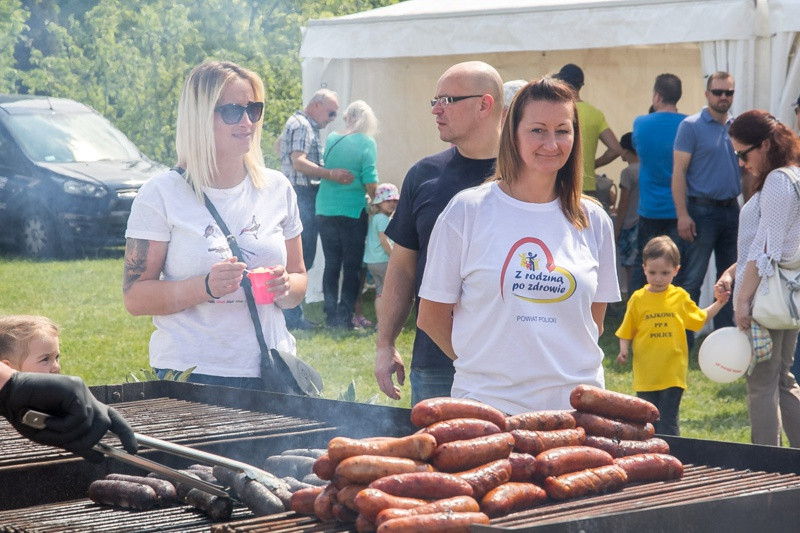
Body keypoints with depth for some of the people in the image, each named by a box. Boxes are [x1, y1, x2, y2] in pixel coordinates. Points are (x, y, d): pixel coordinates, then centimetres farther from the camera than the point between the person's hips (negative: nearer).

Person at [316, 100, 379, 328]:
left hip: (325, 210, 4)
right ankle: (345, 316, 3)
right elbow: (370, 182, -13)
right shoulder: (367, 143, -10)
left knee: (331, 264, 11)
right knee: (352, 266, 5)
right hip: (352, 211, -4)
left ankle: (331, 316, 13)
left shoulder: (331, 140, 3)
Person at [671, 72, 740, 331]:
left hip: (732, 210, 6)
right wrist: (682, 215, -17)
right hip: (702, 210, -6)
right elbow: (678, 171, -10)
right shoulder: (691, 126, -6)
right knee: (693, 279, -3)